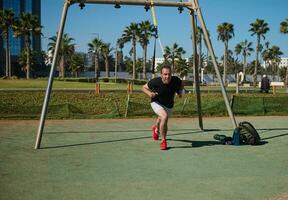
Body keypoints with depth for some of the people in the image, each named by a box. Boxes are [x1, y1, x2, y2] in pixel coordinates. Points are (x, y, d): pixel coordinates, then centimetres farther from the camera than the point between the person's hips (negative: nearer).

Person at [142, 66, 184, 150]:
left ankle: (156, 128, 67)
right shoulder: (155, 81, -31)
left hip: (168, 105, 4)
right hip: (157, 103, -4)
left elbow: (181, 84, 1)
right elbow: (144, 87, -14)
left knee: (161, 119, 27)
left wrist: (180, 91, -14)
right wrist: (149, 93, -31)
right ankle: (163, 140, -13)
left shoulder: (175, 80, -24)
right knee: (164, 116, -31)